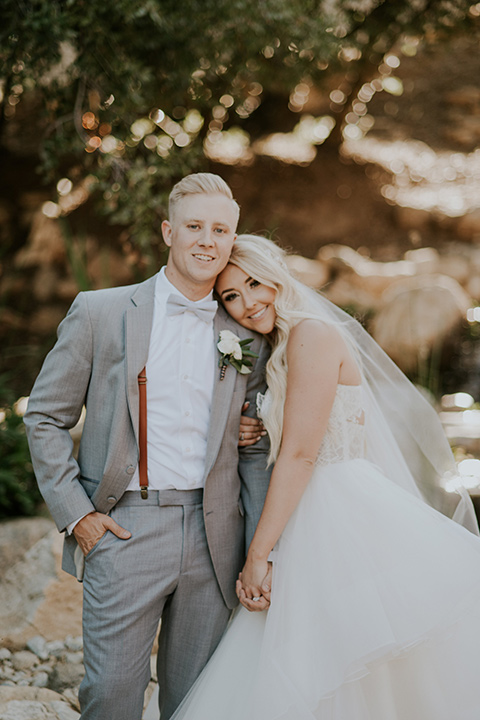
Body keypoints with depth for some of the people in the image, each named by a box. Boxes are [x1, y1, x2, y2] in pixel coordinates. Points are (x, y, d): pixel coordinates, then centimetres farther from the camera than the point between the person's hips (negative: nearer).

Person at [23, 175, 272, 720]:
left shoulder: (247, 337, 9)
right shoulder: (100, 313, 1)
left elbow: (254, 450, 13)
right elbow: (44, 416, 4)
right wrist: (74, 511, -5)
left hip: (213, 536, 3)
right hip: (124, 530, -3)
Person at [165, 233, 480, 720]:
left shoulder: (312, 333, -9)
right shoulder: (280, 353, 21)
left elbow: (301, 454, -15)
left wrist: (258, 555, -13)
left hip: (347, 522, -9)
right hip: (317, 524, 9)